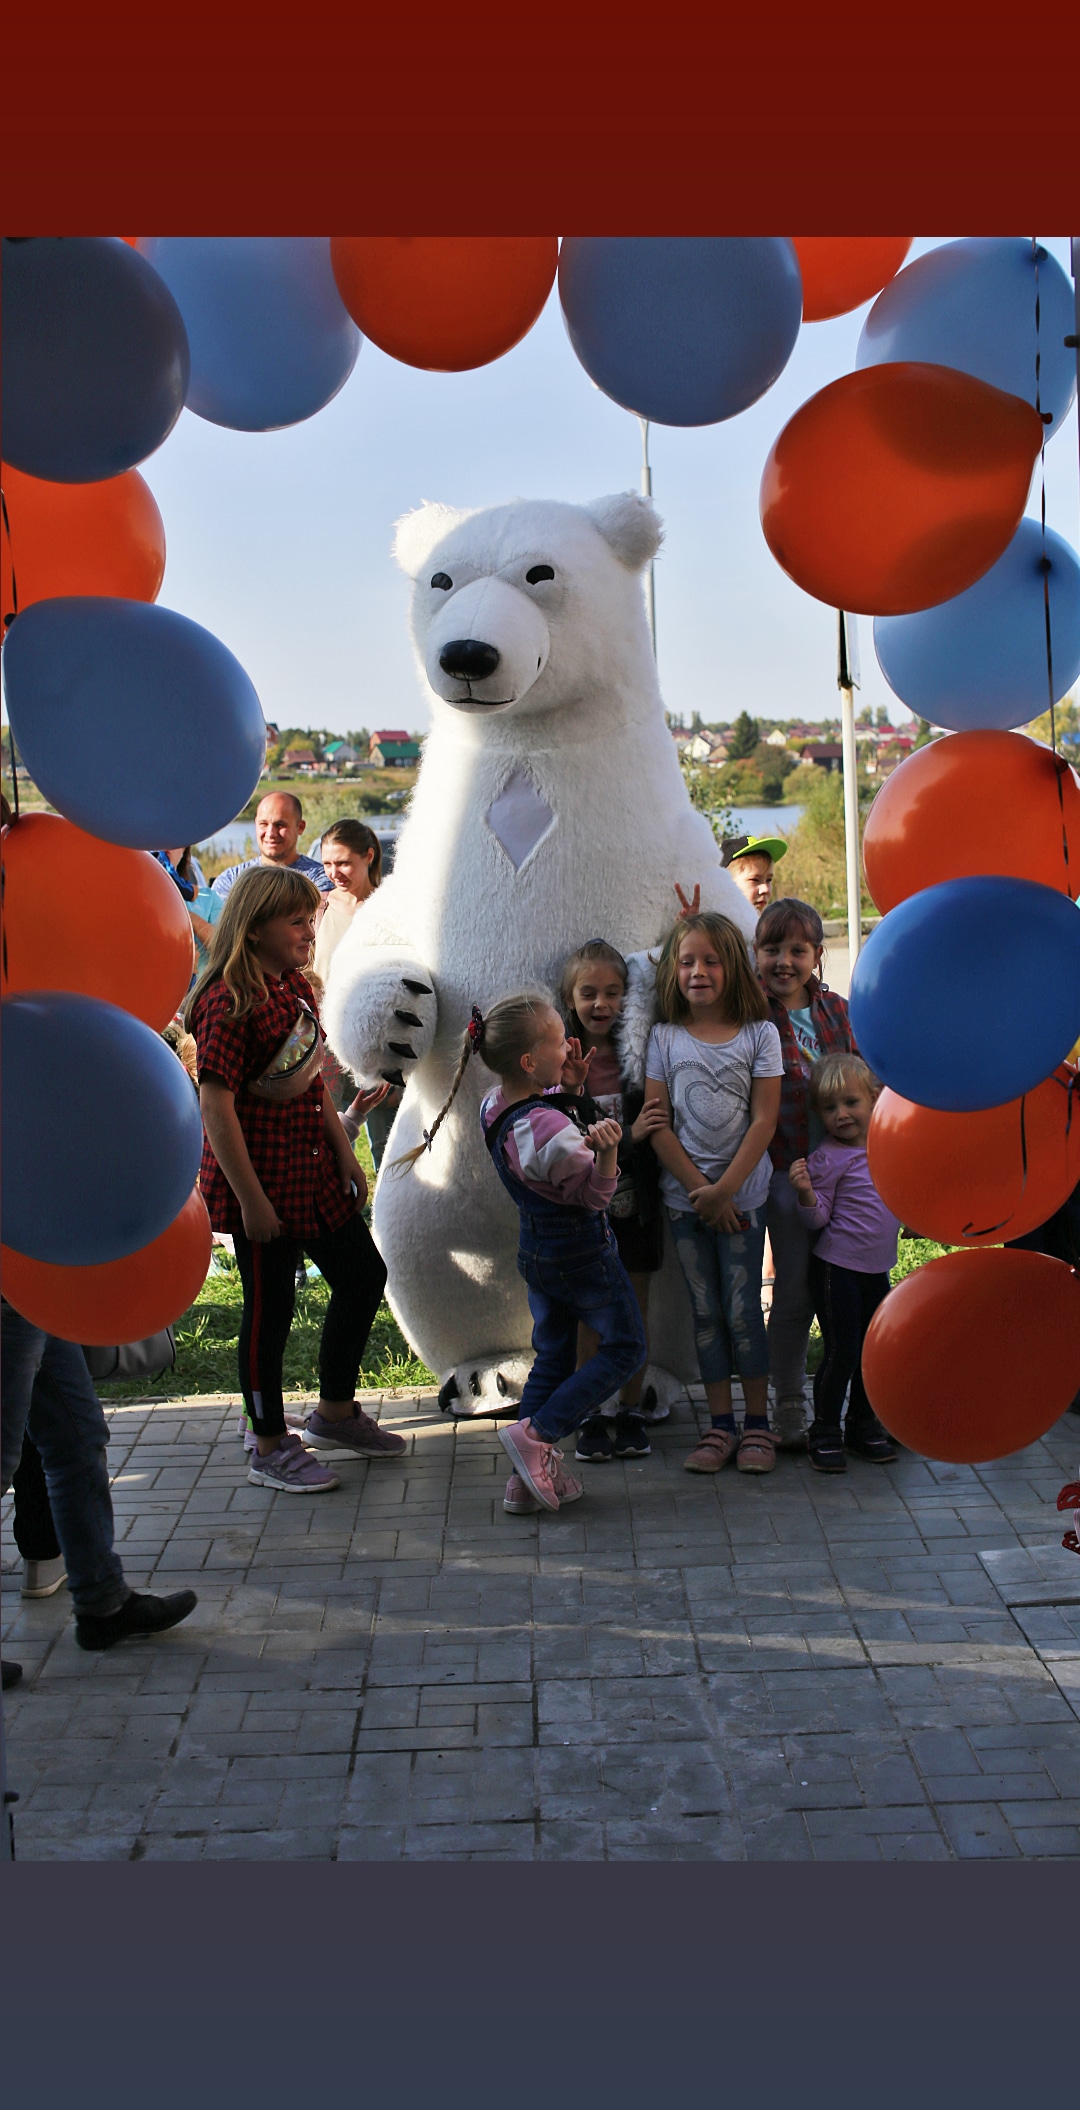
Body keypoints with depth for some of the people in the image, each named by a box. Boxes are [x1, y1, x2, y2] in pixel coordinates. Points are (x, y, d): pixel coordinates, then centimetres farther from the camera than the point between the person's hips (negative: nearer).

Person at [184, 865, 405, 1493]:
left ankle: (335, 1413, 33)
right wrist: (251, 1199, -21)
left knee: (364, 1276, 15)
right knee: (271, 1306, 2)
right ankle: (271, 1448, 20)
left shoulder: (295, 986, 8)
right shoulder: (228, 1004, -20)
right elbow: (216, 1106, -22)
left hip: (314, 1170, 9)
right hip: (261, 1179, -9)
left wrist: (345, 1154, 13)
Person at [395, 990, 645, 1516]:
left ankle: (527, 1481, 19)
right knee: (624, 1347, 10)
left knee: (552, 1357, 18)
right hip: (583, 1253, -8)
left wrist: (570, 1088, 0)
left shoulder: (496, 1106, -4)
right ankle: (536, 1434, 2)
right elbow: (596, 1194, -23)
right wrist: (605, 1149, -41)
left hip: (535, 1251, 8)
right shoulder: (548, 1128, -31)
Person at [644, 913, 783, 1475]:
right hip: (685, 1194, 2)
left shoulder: (759, 1034, -2)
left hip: (743, 1192, -2)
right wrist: (699, 1187, -9)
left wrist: (724, 1188, -12)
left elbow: (764, 1120, -6)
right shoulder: (666, 1037, 2)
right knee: (705, 1312, 7)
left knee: (743, 1310, -1)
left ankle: (757, 1423, 12)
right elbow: (657, 1123, -2)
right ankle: (719, 1425, 15)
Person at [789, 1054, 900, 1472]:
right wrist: (806, 1191, -31)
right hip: (837, 1268, -6)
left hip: (877, 1268, 6)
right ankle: (824, 1432, 11)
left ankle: (863, 1423, 30)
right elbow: (817, 1219, -14)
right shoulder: (828, 1158, -15)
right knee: (842, 1351, -4)